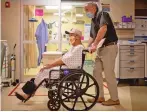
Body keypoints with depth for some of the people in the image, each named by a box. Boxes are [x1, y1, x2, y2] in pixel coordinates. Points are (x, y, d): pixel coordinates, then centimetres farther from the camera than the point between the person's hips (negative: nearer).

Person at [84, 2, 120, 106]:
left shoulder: (103, 14, -9)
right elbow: (92, 36, 23)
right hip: (101, 48, 9)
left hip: (109, 47, -9)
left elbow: (103, 29, -27)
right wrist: (88, 47, 7)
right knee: (97, 72, 10)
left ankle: (115, 99, 6)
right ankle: (100, 96, 19)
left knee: (109, 73, -5)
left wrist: (94, 45, -29)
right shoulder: (93, 20, 18)